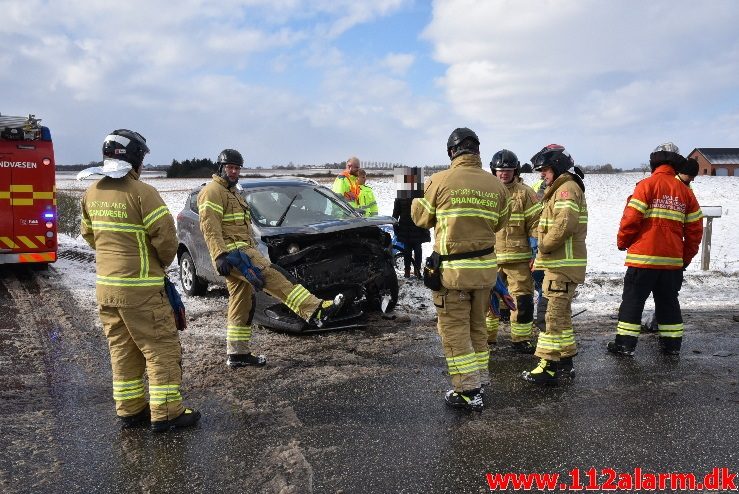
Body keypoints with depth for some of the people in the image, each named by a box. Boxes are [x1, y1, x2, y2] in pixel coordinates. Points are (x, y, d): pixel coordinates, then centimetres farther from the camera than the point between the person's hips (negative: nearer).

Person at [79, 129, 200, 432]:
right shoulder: (142, 193, -17)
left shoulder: (92, 193, 6)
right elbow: (166, 237, -16)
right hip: (140, 287, -7)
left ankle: (130, 410, 24)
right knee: (162, 349, 3)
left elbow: (89, 234, 16)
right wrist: (163, 262, 3)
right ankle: (166, 414, 8)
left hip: (105, 285, 8)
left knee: (122, 350, 16)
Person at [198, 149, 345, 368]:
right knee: (273, 278, -22)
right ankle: (315, 311, -31)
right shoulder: (213, 191, -4)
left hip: (241, 250, 10)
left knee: (241, 305, 10)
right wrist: (220, 255, -25)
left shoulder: (234, 192, 27)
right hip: (231, 251, -10)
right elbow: (210, 227, -16)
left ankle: (237, 354, 16)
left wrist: (252, 251, 30)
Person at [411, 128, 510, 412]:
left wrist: (415, 200, 22)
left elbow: (423, 218, 2)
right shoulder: (496, 185, 0)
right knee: (477, 326, 20)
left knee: (454, 329, 4)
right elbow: (499, 223, 11)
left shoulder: (440, 181, -10)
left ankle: (468, 392, 6)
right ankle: (480, 380, 31)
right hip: (486, 268, 5)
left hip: (452, 269, -4)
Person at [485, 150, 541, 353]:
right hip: (490, 257, 3)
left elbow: (535, 223, -3)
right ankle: (487, 336, 28)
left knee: (522, 299, -1)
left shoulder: (525, 193, 0)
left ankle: (520, 339, 13)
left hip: (519, 257, -3)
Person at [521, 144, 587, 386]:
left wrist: (543, 245, -14)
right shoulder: (562, 188, 20)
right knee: (562, 314, 17)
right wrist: (543, 255, 10)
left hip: (563, 266, -11)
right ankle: (565, 361, 27)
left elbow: (565, 225, -28)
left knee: (555, 316, -7)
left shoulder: (566, 188, -13)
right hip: (561, 263, 11)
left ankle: (549, 367, -2)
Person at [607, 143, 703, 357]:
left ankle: (625, 343, 3)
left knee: (632, 300, 2)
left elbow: (631, 218, -13)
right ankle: (672, 344, 22)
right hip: (673, 260, 5)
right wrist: (686, 256, 18)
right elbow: (695, 228, 9)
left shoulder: (647, 185, -7)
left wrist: (622, 242, 3)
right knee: (668, 301, 16)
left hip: (643, 257, -5)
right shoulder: (685, 191, 8)